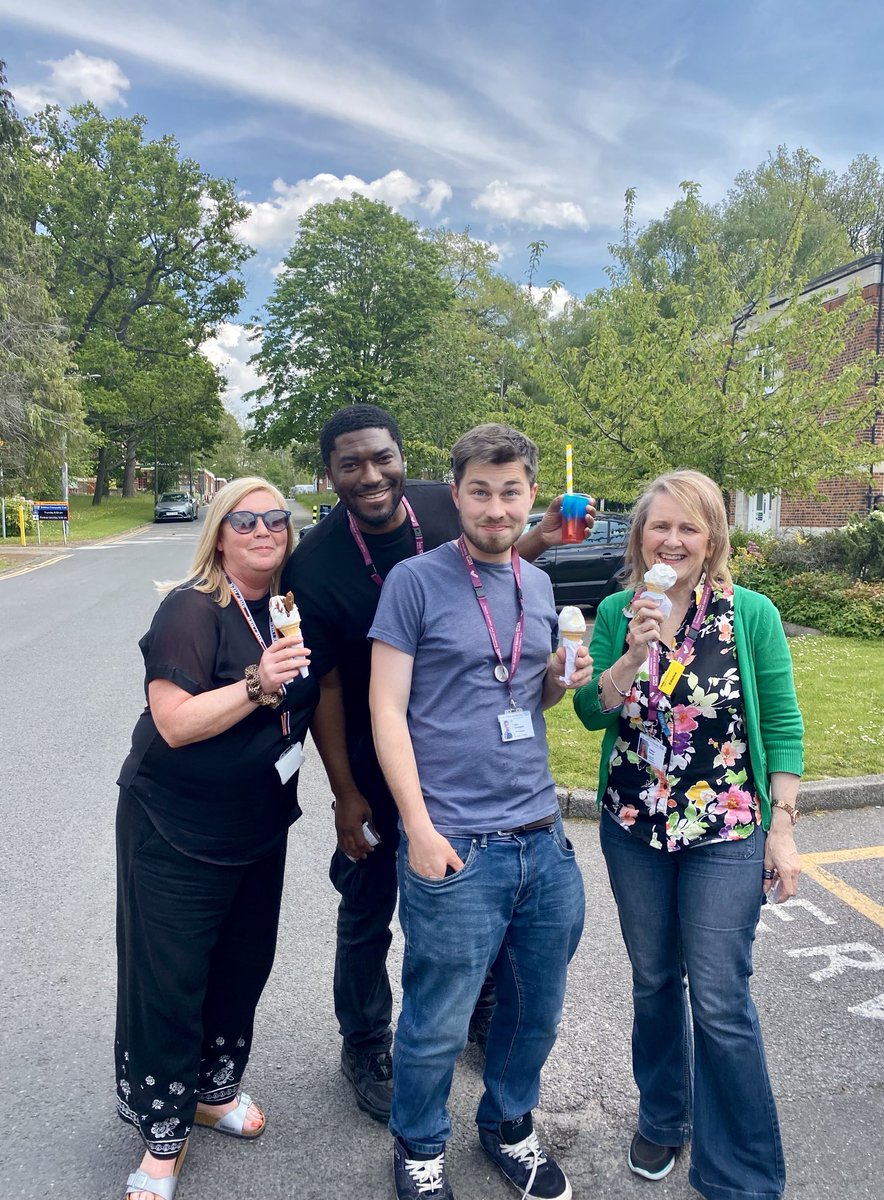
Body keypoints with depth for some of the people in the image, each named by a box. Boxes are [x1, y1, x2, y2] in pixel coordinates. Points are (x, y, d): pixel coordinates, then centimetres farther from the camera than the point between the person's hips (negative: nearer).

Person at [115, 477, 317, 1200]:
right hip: (176, 832, -6)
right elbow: (175, 723, -26)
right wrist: (258, 684, -36)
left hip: (259, 827, 7)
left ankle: (215, 1089, 43)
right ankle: (164, 1135, 27)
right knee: (168, 979, 5)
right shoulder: (193, 608, -18)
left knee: (244, 964, 18)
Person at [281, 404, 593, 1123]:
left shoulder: (445, 508, -11)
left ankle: (479, 1007, 50)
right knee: (368, 915, 15)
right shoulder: (314, 564, -20)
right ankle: (366, 1049, 41)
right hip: (376, 765, -3)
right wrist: (346, 793, -9)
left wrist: (538, 540, -8)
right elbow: (324, 686, -13)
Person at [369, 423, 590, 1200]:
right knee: (438, 1025, 9)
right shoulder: (416, 581, -7)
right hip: (456, 844, -5)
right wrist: (421, 830, -13)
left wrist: (562, 679, -2)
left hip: (543, 837, 6)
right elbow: (388, 709, -9)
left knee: (538, 1008, 19)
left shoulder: (539, 584, 10)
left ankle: (510, 1124, 46)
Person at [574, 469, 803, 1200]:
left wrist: (782, 827, -7)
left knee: (721, 1002, 2)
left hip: (725, 836, -2)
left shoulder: (752, 615, -8)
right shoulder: (617, 613, -2)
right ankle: (662, 1116, 43)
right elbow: (591, 713, -7)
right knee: (653, 982, 18)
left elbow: (782, 725, -4)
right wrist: (633, 653, -23)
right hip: (634, 830, 3)